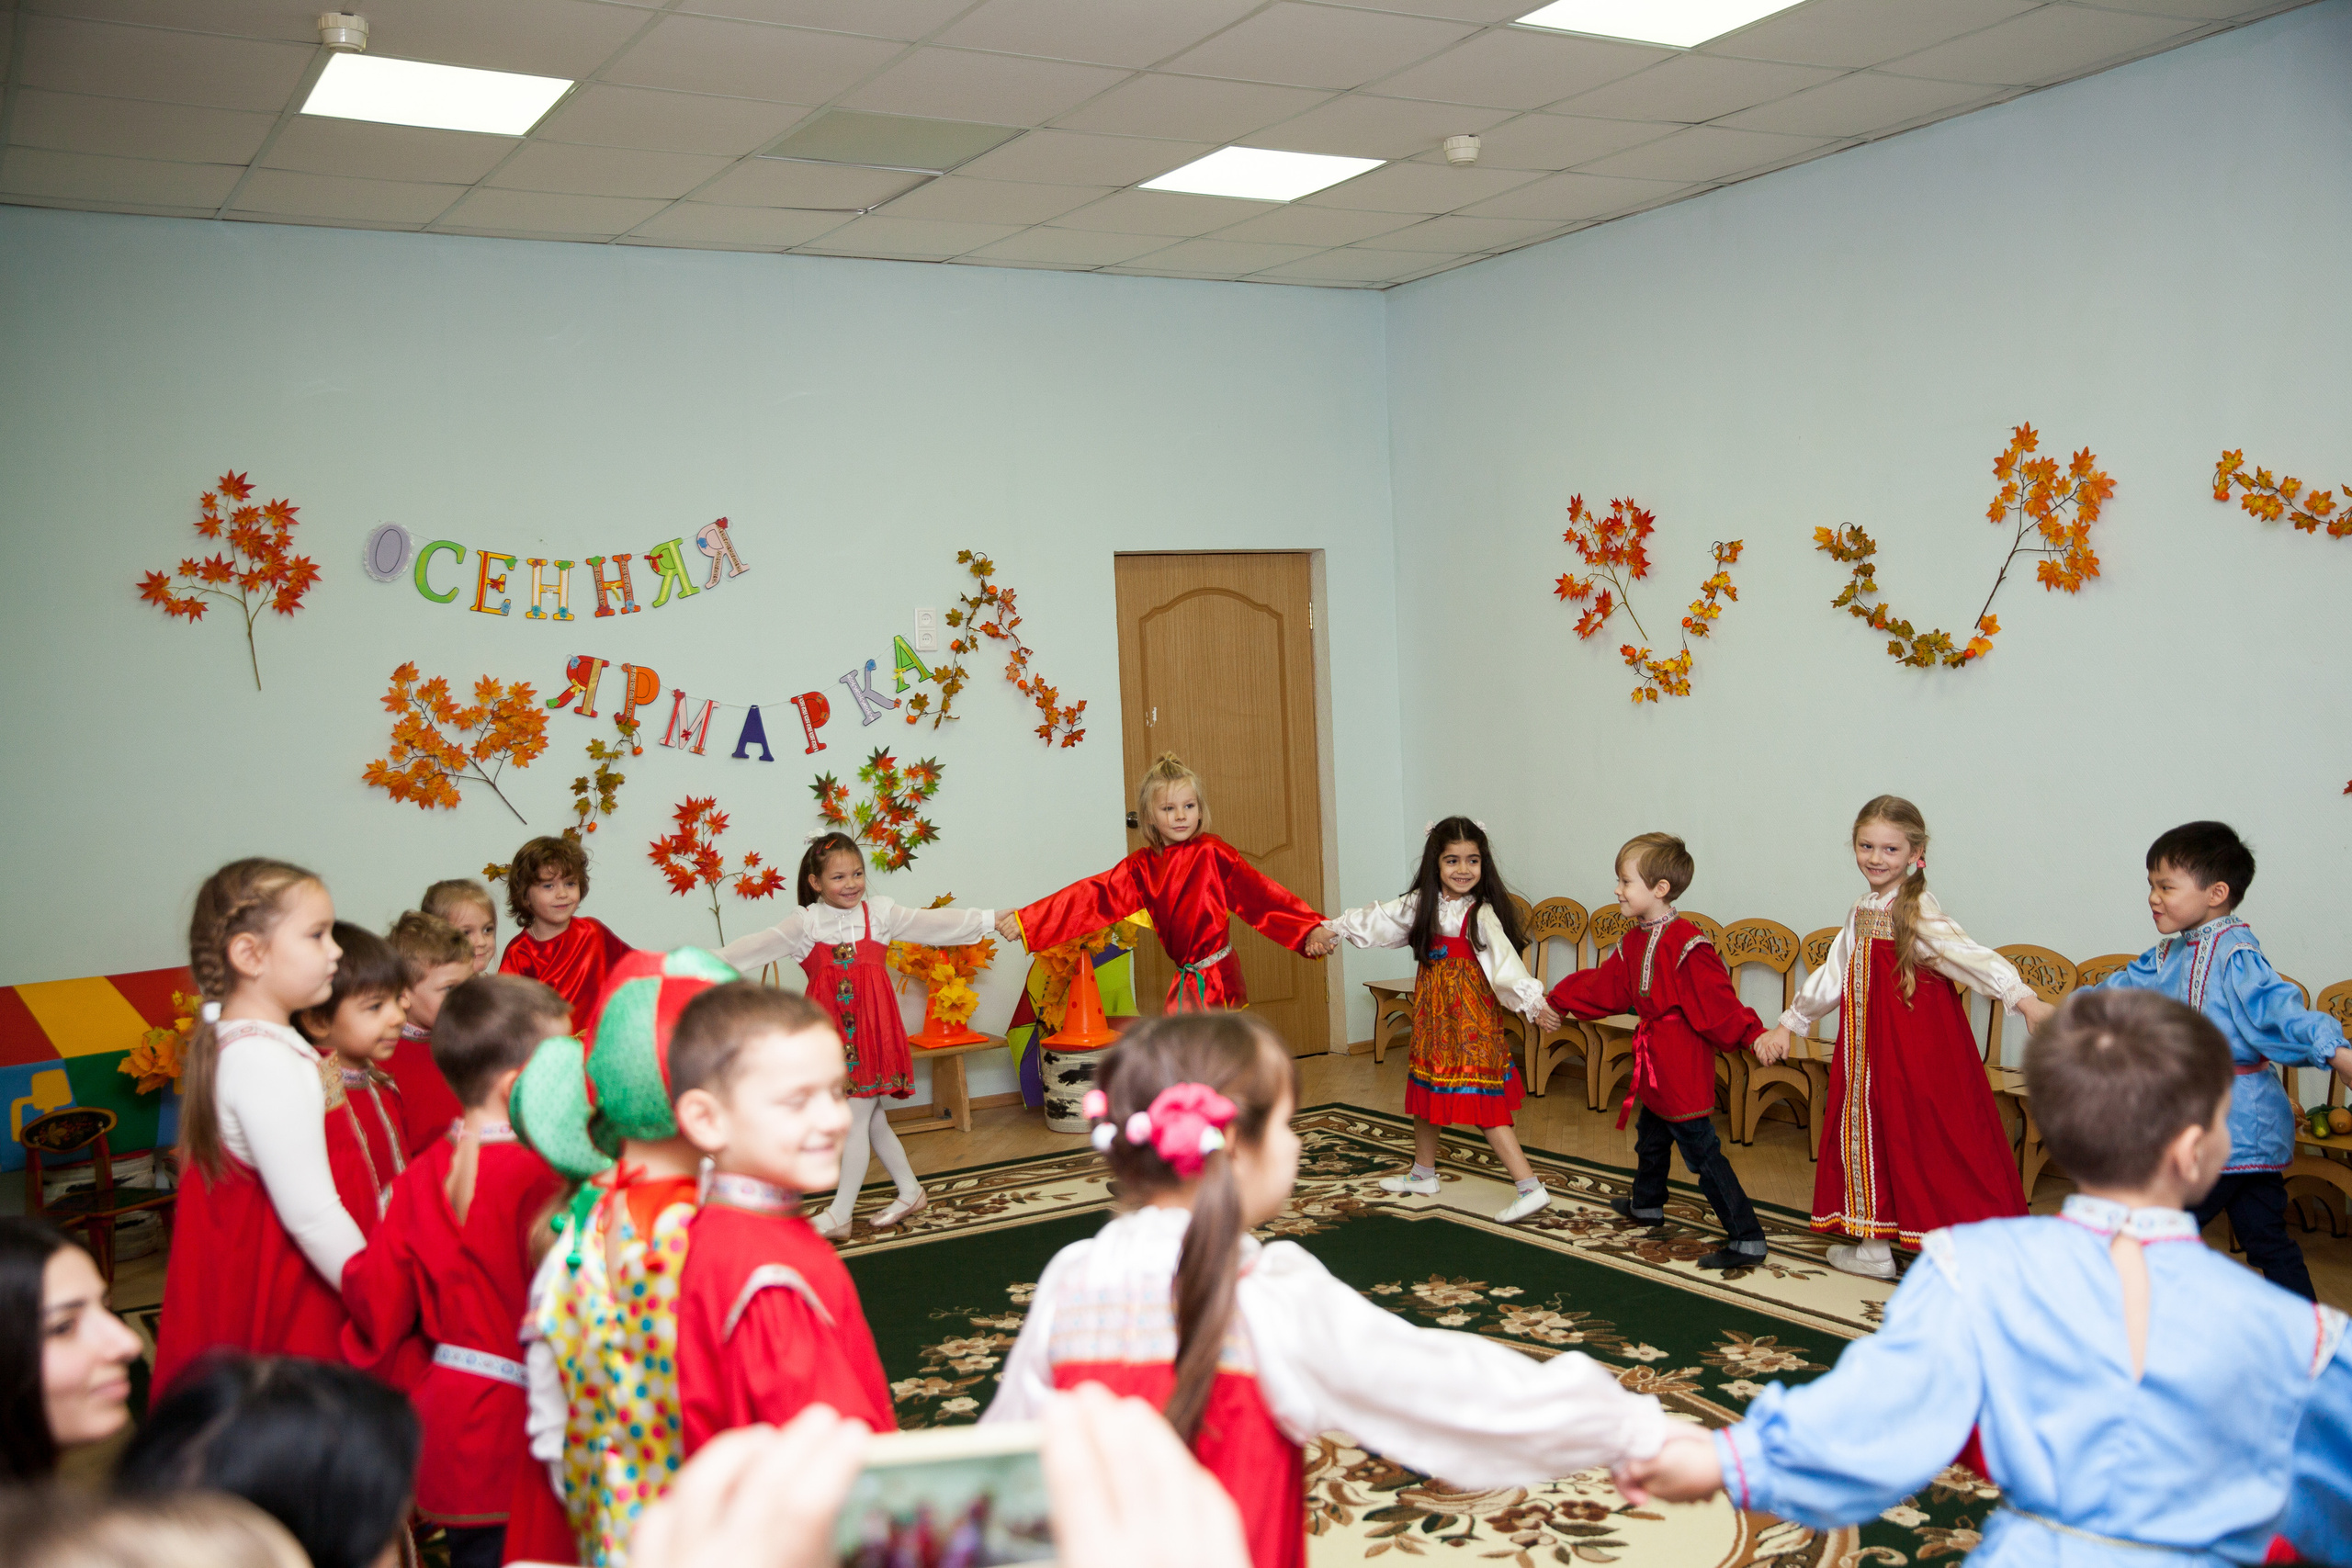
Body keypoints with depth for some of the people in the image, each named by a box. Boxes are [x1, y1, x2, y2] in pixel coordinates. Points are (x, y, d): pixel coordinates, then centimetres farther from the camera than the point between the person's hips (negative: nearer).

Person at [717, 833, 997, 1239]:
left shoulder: (880, 912, 5)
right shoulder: (806, 922, 3)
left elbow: (935, 923, 8)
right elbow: (757, 946, -5)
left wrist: (991, 919, 7)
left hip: (871, 1027, -2)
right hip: (832, 1030, 2)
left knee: (856, 1120, -4)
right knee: (871, 1120, 11)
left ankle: (839, 1216, 3)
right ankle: (910, 1193, 29)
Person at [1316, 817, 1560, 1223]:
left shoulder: (1482, 913, -14)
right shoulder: (1422, 905, 4)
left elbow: (1504, 958, -26)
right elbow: (1376, 921, 14)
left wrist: (1531, 1001, -37)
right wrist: (1333, 927, 15)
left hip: (1472, 1014, -7)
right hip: (1433, 1010, 7)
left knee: (1480, 1102, -11)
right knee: (1427, 1090, 19)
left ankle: (1530, 1187, -10)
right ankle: (1423, 1173, 38)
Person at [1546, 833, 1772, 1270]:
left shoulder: (1688, 945, -21)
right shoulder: (1634, 943, 8)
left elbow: (1718, 1000, -22)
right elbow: (1603, 986, 19)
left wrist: (1752, 1036, -29)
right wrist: (1557, 998, 24)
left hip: (1684, 1068, -10)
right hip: (1655, 1063, 10)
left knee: (1701, 1150, -10)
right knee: (1651, 1136, 28)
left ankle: (1747, 1239, -6)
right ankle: (1646, 1205, 51)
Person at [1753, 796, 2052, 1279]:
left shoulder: (1917, 911, -14)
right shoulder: (1862, 913, 11)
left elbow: (1968, 955, -29)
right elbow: (1833, 976, 21)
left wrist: (2022, 996, -43)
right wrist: (1789, 1023, 26)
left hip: (1918, 1048, -8)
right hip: (1870, 1045, 8)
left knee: (1923, 1139, -4)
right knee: (1870, 1130, 13)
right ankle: (1874, 1244, 26)